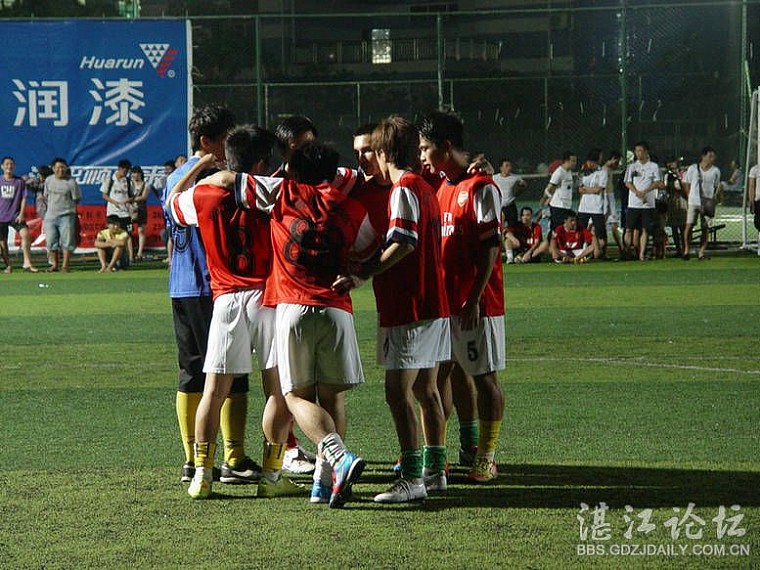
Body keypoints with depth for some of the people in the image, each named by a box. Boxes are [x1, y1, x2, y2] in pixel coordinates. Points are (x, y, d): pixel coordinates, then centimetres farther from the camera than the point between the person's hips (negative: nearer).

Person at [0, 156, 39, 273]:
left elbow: (24, 198, 4)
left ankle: (27, 263, -23)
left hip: (16, 216, -1)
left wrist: (21, 214, -6)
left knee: (25, 234, -22)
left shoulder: (19, 181, 3)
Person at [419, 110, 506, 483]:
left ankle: (486, 458, 6)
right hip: (444, 300, 8)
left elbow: (491, 247, -14)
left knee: (484, 376, 0)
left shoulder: (480, 188, -10)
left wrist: (474, 298, -18)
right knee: (437, 374, 7)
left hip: (476, 303, -8)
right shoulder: (440, 188, 14)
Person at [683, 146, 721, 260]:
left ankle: (701, 252, 3)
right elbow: (686, 183, 11)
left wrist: (714, 197, 3)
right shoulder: (693, 168, 1)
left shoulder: (716, 171, 4)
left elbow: (716, 186, 14)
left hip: (708, 202, 1)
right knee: (689, 225, -7)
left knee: (705, 228, -2)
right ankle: (686, 250, 7)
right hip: (694, 202, -1)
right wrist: (690, 196, 7)